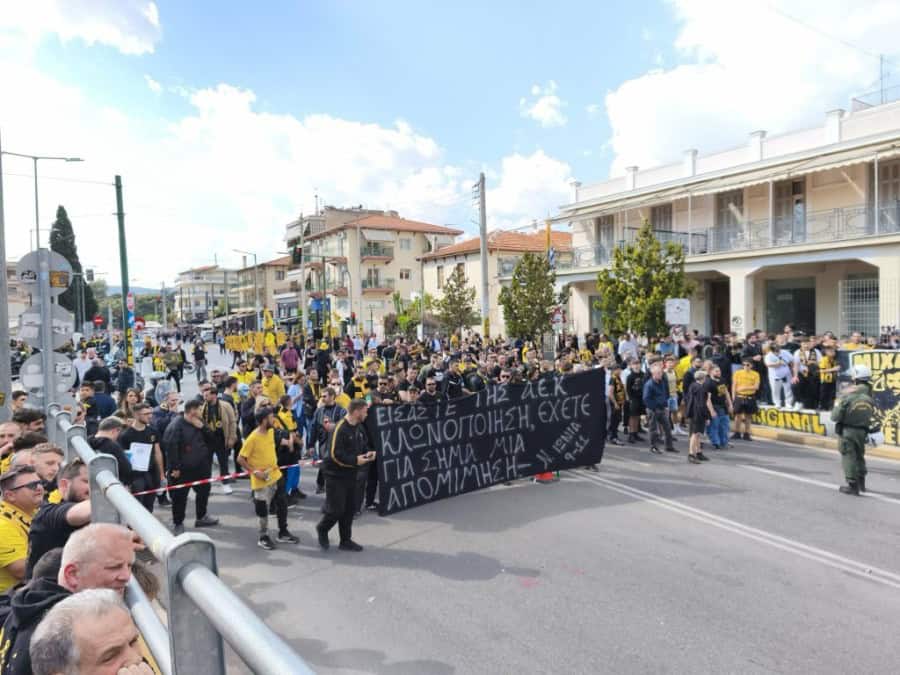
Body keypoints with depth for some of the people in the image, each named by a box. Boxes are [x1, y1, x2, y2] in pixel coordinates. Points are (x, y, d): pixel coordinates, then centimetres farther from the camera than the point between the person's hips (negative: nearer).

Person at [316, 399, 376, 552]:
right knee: (336, 509, -3)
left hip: (351, 474, 8)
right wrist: (355, 460, -22)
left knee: (350, 508, 12)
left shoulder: (359, 427, 5)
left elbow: (364, 445, 19)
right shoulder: (339, 428, -21)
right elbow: (335, 454, -25)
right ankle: (322, 529, 26)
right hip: (335, 475, -8)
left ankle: (346, 540, 24)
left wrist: (367, 454, -2)